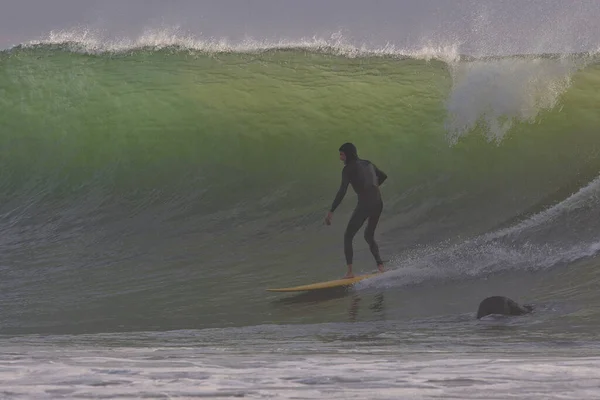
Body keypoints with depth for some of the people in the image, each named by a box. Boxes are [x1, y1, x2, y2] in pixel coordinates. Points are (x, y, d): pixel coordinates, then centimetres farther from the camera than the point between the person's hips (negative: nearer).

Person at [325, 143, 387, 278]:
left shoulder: (348, 169, -3)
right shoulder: (367, 164, 18)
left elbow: (342, 192, -13)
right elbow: (383, 176, 33)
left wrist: (331, 211, -14)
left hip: (364, 205, -7)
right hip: (378, 203, 7)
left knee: (348, 237, 3)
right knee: (369, 236, 24)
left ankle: (350, 271, -8)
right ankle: (380, 266, 9)